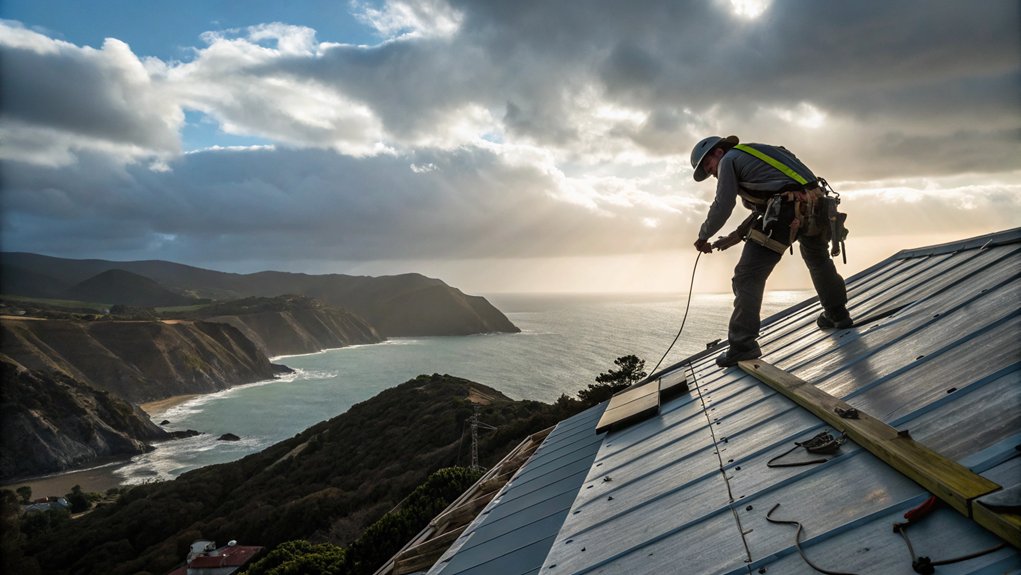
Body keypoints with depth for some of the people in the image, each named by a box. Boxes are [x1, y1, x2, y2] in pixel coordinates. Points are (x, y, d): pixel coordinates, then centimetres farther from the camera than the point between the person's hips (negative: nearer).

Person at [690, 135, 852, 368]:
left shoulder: (729, 159, 8)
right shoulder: (756, 154, 33)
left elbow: (722, 206, 0)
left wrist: (703, 236, 13)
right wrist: (738, 235, 26)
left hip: (787, 212, -9)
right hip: (816, 207, 9)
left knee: (748, 276, -5)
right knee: (819, 261, 33)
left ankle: (742, 343, -7)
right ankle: (838, 315, 46)